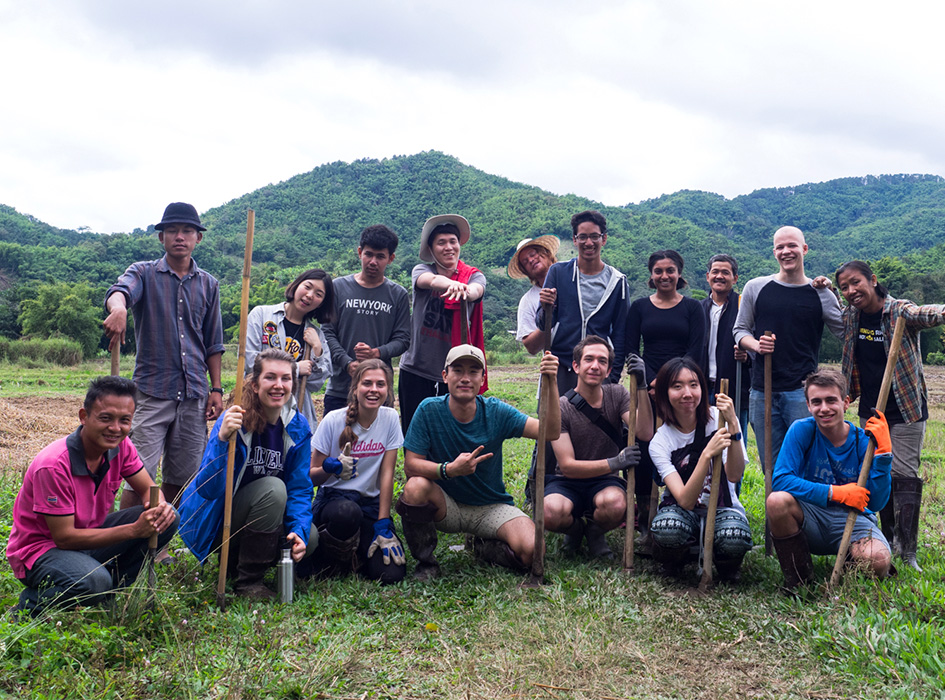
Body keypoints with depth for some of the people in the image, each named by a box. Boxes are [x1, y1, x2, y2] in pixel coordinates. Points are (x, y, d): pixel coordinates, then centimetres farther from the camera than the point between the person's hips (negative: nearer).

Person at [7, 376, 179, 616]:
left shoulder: (120, 446, -10)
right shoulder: (54, 464, -28)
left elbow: (148, 489, 0)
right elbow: (64, 537, -25)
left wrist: (160, 506, -26)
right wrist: (134, 530, -32)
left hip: (88, 534, 7)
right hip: (42, 548, -6)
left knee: (167, 519, -13)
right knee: (92, 581, -38)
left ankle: (109, 591, 0)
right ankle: (33, 601, -5)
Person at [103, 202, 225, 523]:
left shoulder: (208, 284, 13)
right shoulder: (144, 273, 4)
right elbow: (120, 290, -20)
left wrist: (216, 389, 9)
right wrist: (118, 307, -44)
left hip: (194, 394, 3)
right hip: (152, 391, -3)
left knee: (181, 479, 9)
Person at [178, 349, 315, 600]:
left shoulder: (298, 427, -7)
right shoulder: (235, 421, -22)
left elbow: (300, 488, -4)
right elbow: (208, 489, -31)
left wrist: (299, 530, -20)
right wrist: (222, 440, -46)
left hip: (264, 518, 6)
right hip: (214, 520, -6)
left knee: (309, 539, -16)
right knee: (273, 487, -29)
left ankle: (237, 559, 11)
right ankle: (247, 582, -16)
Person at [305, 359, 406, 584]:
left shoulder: (390, 418, -3)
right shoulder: (334, 420, -9)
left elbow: (387, 473, -4)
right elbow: (312, 477, -4)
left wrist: (383, 525, -11)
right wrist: (329, 467, -28)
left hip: (371, 503, 2)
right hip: (332, 498, -2)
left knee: (391, 573, -20)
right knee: (347, 512, -41)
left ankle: (355, 552, 13)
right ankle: (331, 558, -6)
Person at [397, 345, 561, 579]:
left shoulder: (496, 412, -10)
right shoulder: (429, 410, -12)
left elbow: (550, 432, -19)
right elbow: (411, 465, -16)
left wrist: (550, 384, -35)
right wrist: (449, 469, -35)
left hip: (492, 507, 1)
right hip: (445, 506, -1)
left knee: (531, 551, -24)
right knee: (416, 487, -33)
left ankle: (483, 547, 12)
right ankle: (425, 561, -6)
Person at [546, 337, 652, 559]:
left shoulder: (617, 395, 0)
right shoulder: (560, 407, -10)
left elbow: (645, 433, -16)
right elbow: (567, 466, -16)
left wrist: (641, 386, -25)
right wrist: (614, 463, -28)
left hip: (605, 482, 2)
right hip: (567, 482, -1)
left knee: (614, 504, -36)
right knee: (551, 513, -36)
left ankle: (594, 530, 3)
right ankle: (575, 527, 4)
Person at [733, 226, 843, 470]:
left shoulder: (821, 294, 4)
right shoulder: (755, 288, 7)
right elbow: (740, 330, 11)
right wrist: (755, 345, -8)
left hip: (802, 391, -2)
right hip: (762, 391, 2)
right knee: (771, 465, 8)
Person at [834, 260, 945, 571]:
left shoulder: (899, 312, -16)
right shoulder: (850, 318, 0)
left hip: (905, 408, -5)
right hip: (870, 411, 5)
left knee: (904, 475, -5)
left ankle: (907, 553, 1)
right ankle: (889, 542, 24)